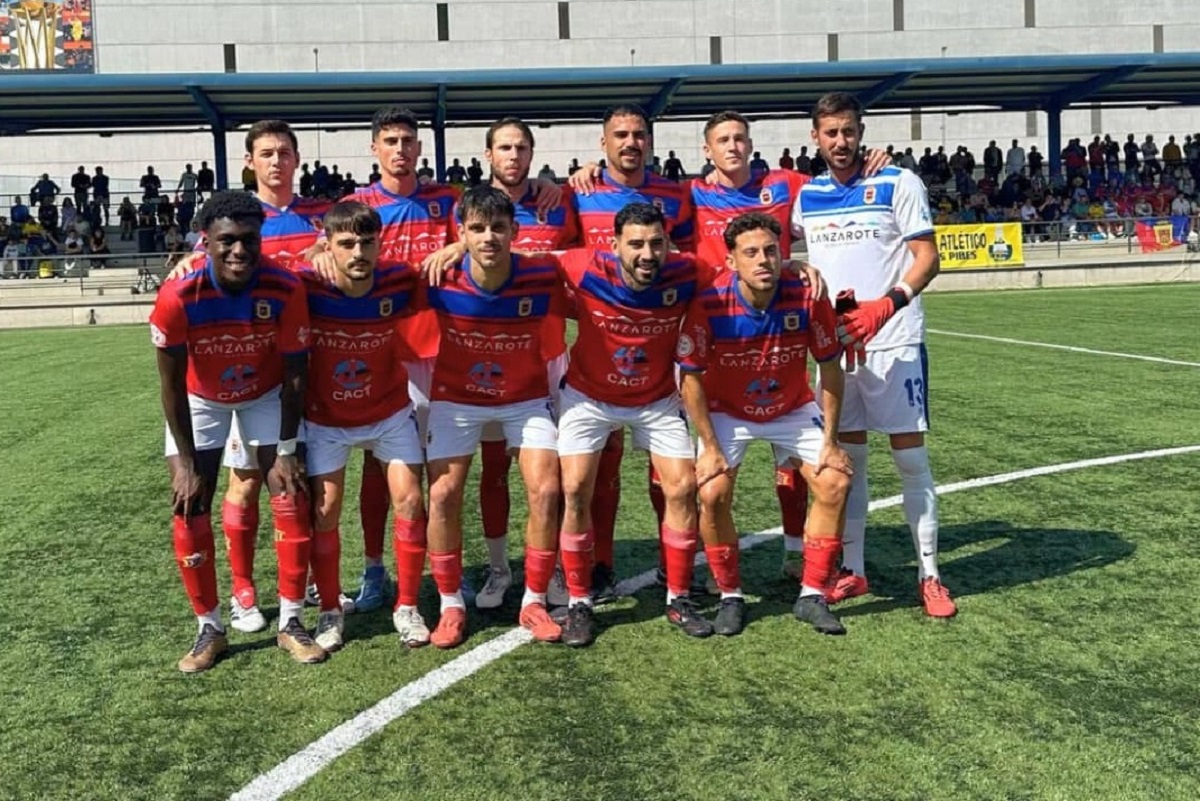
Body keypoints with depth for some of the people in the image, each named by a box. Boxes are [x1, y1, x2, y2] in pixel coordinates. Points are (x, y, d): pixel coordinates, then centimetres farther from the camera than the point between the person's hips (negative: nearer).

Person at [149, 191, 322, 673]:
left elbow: (294, 375, -17)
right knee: (190, 512, -4)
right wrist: (186, 463, -17)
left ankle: (291, 623, 7)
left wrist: (285, 451, -15)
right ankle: (210, 629, 12)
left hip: (266, 395, 1)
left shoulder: (286, 290, -30)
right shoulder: (179, 296, -33)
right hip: (200, 400, 0)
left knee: (292, 499, -6)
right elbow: (172, 383, -20)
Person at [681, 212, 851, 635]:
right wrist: (710, 447, -17)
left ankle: (812, 596, 7)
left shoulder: (808, 297, -23)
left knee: (834, 484, -8)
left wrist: (830, 440, -10)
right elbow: (690, 377, -17)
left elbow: (830, 367, -10)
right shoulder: (710, 303, -27)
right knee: (712, 495, -17)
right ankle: (731, 597, 5)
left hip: (793, 409, 2)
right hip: (726, 411, -2)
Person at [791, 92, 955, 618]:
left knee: (910, 456, -2)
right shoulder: (805, 194, 9)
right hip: (834, 342, 4)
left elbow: (927, 258, -8)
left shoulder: (898, 184, -3)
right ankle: (852, 571, 19)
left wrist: (886, 306, -22)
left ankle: (929, 576, 8)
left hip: (894, 341, -4)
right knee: (846, 458, 9)